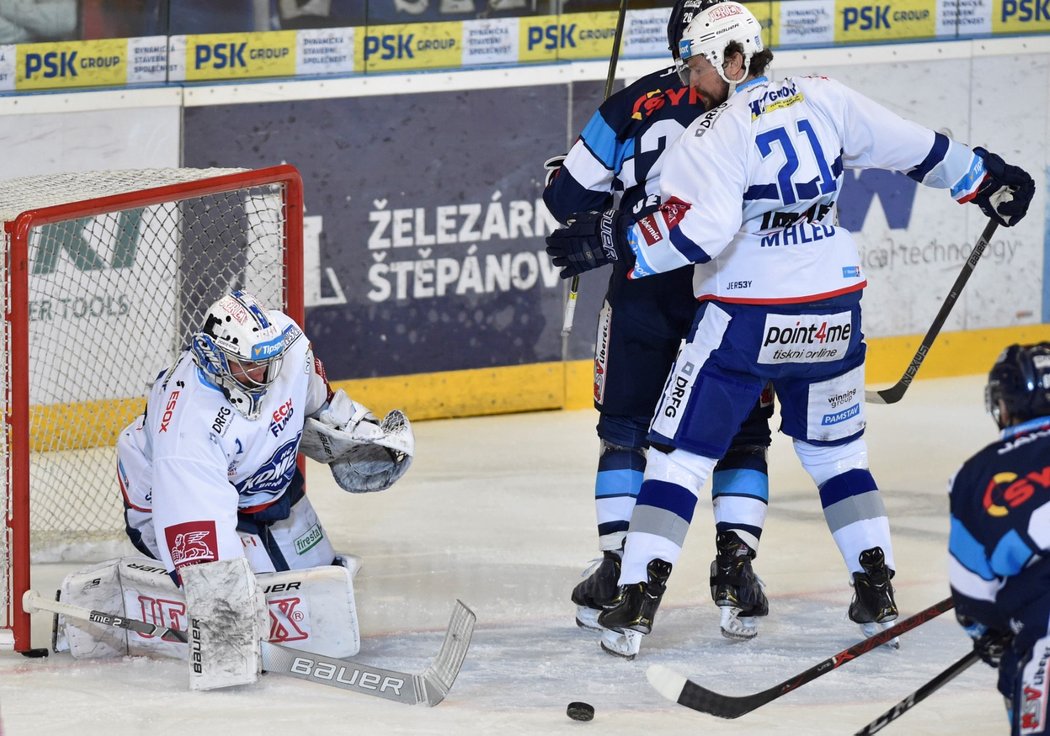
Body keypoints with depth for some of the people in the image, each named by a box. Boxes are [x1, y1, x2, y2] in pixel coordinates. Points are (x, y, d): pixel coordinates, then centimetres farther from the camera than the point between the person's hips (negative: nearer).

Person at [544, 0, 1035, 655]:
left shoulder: (713, 136, -13)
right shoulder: (825, 99, 2)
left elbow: (700, 228, -25)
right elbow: (917, 148, 8)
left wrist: (613, 241, -17)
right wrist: (988, 178, 23)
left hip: (744, 321, -5)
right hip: (832, 314, 5)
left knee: (683, 451, 2)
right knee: (836, 451, 21)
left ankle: (639, 596, -5)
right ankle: (878, 590, 17)